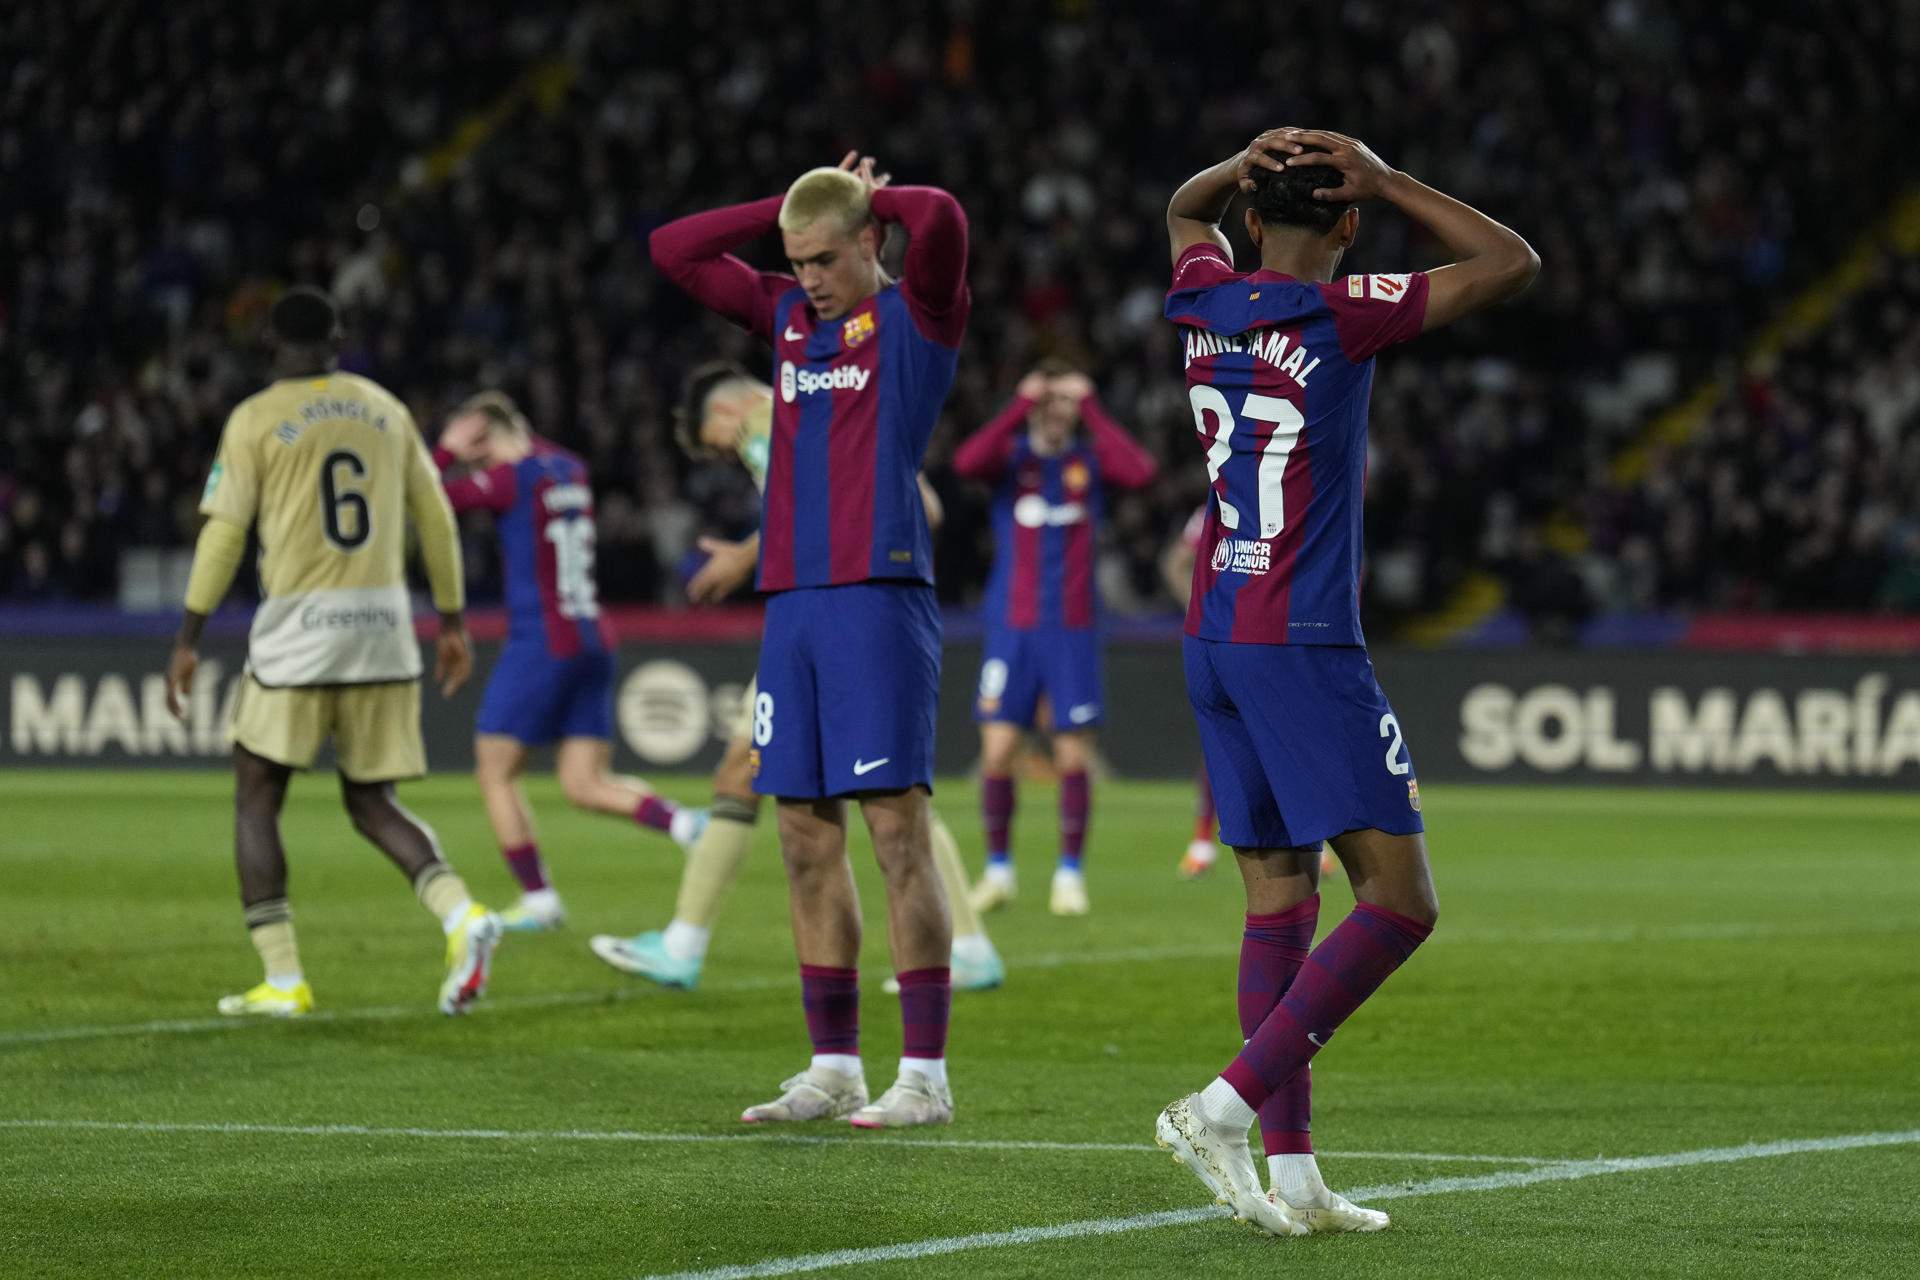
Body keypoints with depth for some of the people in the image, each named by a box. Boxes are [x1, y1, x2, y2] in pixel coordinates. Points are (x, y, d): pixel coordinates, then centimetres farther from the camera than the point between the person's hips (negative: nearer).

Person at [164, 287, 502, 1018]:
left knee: (255, 801, 8)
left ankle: (283, 981, -2)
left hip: (298, 629, -4)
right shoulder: (385, 410, 11)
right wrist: (453, 622, 20)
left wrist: (187, 641, 0)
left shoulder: (255, 420, -1)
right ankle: (461, 915, -13)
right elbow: (436, 521, 12)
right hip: (384, 626, 4)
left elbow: (223, 534, -5)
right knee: (371, 802, 13)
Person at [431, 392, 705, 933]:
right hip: (593, 642, 7)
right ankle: (684, 823, -17)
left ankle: (537, 897, 3)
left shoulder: (510, 478, -10)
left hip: (540, 641, -7)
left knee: (495, 771, 6)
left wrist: (447, 450, 2)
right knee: (583, 784, 6)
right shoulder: (569, 469, 12)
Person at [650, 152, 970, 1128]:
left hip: (879, 598, -7)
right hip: (792, 600, 7)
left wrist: (870, 199, 2)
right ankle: (833, 1069, 13)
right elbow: (673, 249, 21)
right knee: (806, 837, 7)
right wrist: (793, 203, 14)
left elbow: (939, 219, -19)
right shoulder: (788, 313, 18)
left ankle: (926, 1074, -7)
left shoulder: (917, 314, 0)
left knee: (897, 828, -8)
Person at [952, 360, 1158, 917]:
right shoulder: (1011, 457, 3)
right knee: (997, 751, -6)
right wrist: (1019, 407, -18)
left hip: (1073, 630, 0)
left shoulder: (1091, 459, 5)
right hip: (1012, 627, 0)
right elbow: (967, 462, -20)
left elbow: (1141, 472, -16)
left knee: (1073, 756, -1)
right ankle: (998, 870, 9)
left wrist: (1093, 410, -12)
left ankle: (1070, 874, 10)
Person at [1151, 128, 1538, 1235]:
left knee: (1280, 899, 9)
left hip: (1214, 639, 8)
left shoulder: (1205, 303, 5)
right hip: (1306, 645, -8)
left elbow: (1187, 211, 30)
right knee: (1400, 902, -5)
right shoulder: (1338, 315, -13)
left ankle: (1292, 1170, 5)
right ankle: (1224, 1108, -16)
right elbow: (1512, 265, -7)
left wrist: (1248, 163, 10)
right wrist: (1387, 181, -4)